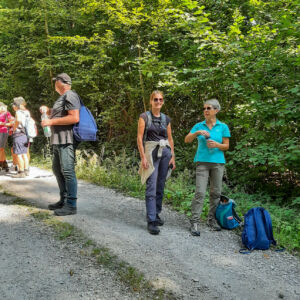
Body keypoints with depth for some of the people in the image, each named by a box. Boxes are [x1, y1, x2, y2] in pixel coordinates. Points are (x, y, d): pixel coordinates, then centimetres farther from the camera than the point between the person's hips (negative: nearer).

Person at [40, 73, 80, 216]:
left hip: (66, 140, -11)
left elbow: (74, 118, -22)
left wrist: (51, 121, -18)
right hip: (58, 140, 11)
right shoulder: (62, 97, 21)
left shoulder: (70, 96, -11)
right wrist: (47, 111, 13)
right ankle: (63, 200, 26)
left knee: (67, 171, -9)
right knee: (57, 169, 16)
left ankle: (71, 205, -5)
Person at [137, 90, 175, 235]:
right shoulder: (144, 116, -1)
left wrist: (172, 156, 7)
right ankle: (151, 221, -10)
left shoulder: (166, 119, 12)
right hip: (151, 152, -5)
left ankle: (156, 214, 22)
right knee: (151, 187, -10)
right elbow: (139, 138, -5)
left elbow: (170, 139, 15)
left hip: (165, 152, 5)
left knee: (160, 186, 8)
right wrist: (143, 157, -12)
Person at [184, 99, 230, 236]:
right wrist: (197, 133, -20)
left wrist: (216, 144, -15)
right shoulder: (199, 126, 5)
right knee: (200, 192, -9)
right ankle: (194, 222, -5)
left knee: (216, 192, 6)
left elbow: (226, 146, 5)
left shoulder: (223, 127, 4)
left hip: (217, 162, 1)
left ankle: (212, 219, 21)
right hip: (202, 162, -1)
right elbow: (187, 140, -4)